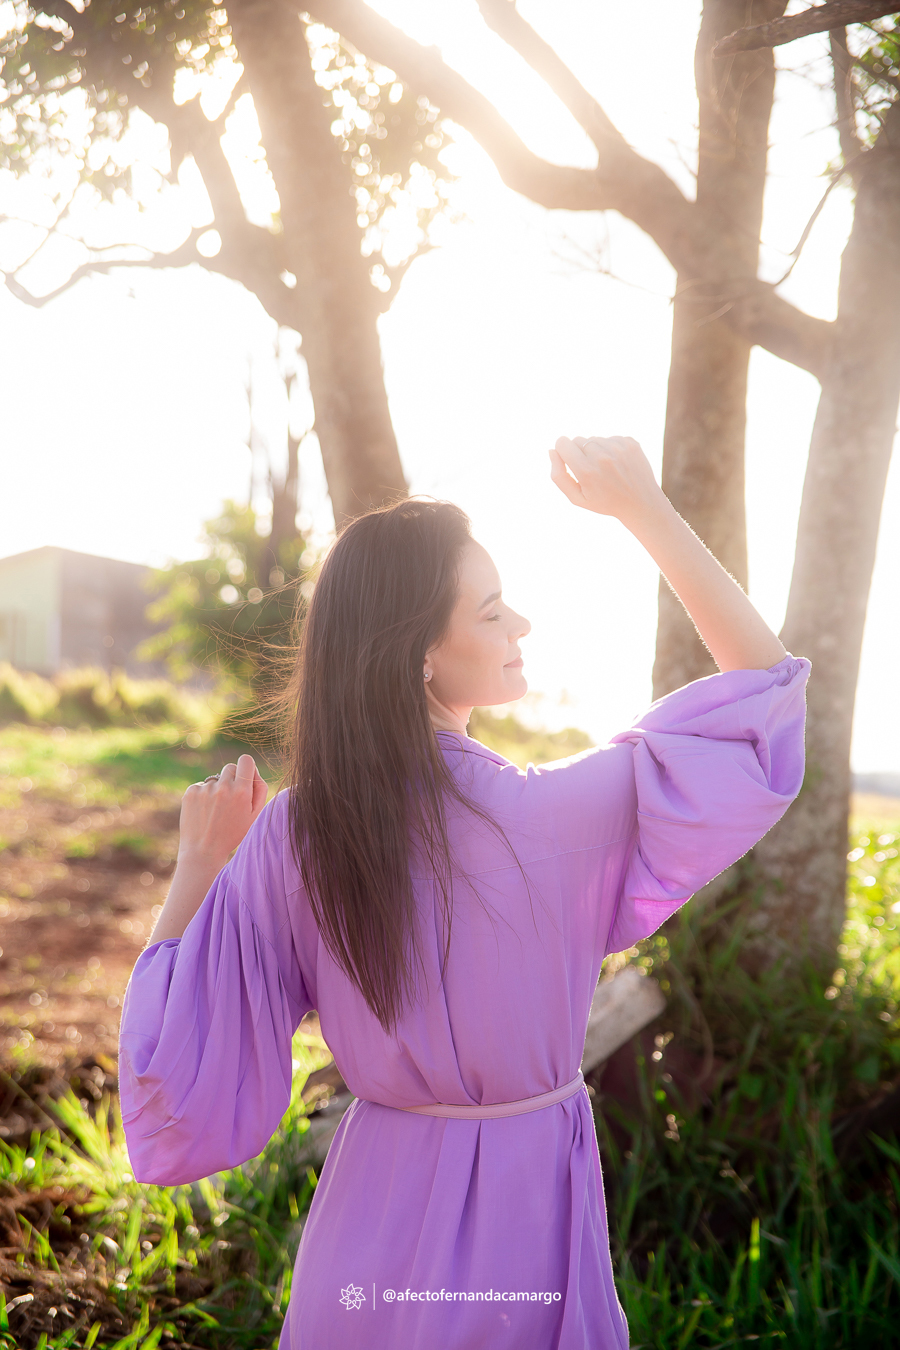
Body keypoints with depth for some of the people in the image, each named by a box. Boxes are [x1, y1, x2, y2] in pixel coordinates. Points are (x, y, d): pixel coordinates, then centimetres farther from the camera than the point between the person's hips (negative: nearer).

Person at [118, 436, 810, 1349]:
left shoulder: (287, 837, -16)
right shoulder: (549, 814, -26)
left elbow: (173, 1058, -7)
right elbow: (765, 685, -15)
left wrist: (199, 862, -1)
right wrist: (645, 510, -15)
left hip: (370, 1211, 4)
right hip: (520, 1213, -3)